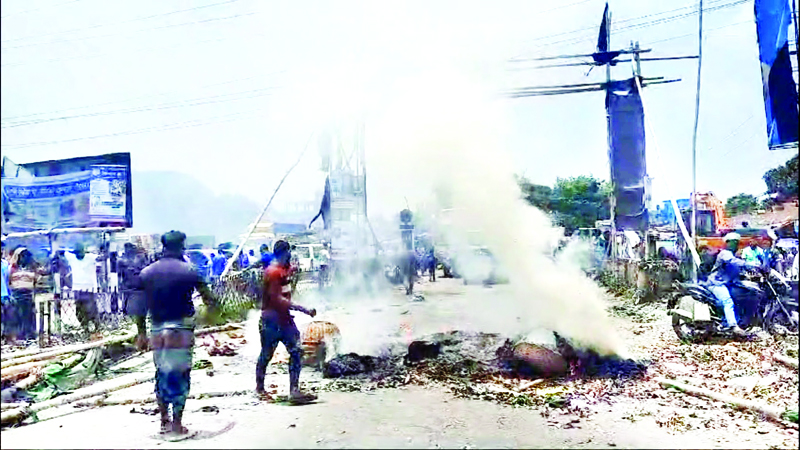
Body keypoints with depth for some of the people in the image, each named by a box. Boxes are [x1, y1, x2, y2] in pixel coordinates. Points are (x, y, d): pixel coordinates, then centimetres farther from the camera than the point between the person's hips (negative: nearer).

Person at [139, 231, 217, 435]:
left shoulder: (146, 272, 5)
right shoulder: (188, 271, -7)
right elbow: (209, 298, -1)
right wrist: (213, 305, 20)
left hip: (157, 332, 5)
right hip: (180, 332, -4)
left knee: (162, 375, 17)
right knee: (180, 377, 4)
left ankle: (164, 421, 26)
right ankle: (177, 424, 7)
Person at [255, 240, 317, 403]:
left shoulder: (285, 269, 12)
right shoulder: (273, 271, -17)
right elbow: (277, 299, -23)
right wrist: (303, 309, -25)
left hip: (284, 318, 8)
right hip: (271, 320, -8)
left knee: (296, 351, -2)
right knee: (266, 355, 7)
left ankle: (294, 390, -3)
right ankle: (259, 388, 25)